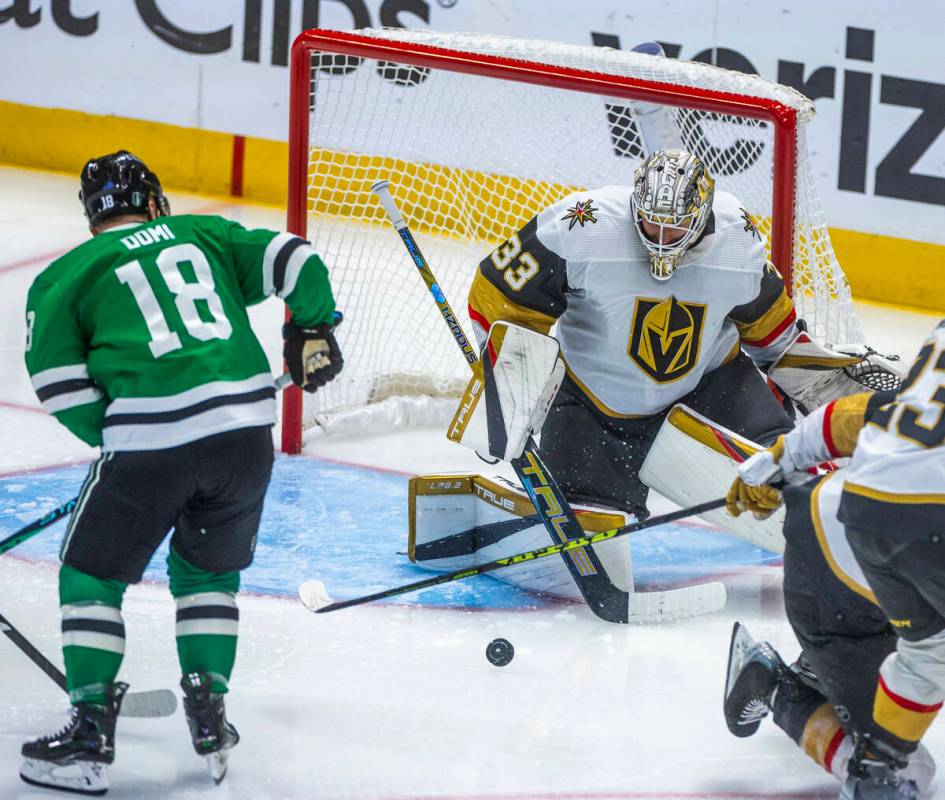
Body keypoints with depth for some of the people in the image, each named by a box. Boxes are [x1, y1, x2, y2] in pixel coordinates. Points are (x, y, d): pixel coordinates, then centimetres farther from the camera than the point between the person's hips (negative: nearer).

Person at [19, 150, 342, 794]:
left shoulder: (66, 276, 10)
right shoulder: (206, 235, 19)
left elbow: (59, 382, 3)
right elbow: (293, 259, 11)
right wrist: (313, 329, 23)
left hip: (151, 443, -3)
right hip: (246, 431, 4)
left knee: (92, 577, 12)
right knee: (208, 570, 25)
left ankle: (91, 729, 7)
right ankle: (209, 713, 20)